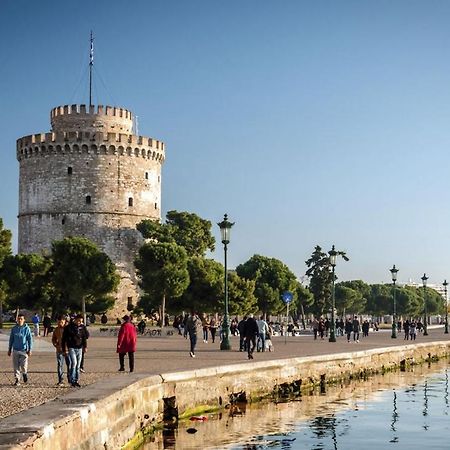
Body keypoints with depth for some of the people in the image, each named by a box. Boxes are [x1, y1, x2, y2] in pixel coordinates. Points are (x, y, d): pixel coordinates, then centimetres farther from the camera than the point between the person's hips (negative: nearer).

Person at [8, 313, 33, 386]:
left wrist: (30, 350, -8)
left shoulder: (26, 328, -4)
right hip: (15, 350, 3)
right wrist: (9, 349, 13)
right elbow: (11, 339, 12)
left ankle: (24, 373, 25)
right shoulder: (14, 328, 4)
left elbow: (30, 339, -2)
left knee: (23, 366, -6)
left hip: (24, 350, -3)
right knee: (16, 366, 2)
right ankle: (17, 380, 11)